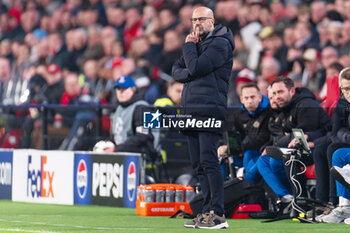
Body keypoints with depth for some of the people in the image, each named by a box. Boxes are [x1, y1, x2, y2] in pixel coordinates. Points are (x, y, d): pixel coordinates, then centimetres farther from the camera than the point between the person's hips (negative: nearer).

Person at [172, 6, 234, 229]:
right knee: (199, 165, 8)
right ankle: (208, 211, 12)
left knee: (209, 161, -15)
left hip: (210, 110, -9)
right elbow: (177, 71, 16)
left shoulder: (219, 43, -5)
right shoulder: (197, 43, 23)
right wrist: (188, 73, -5)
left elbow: (195, 67, -16)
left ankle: (218, 214, -17)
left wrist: (189, 46, 0)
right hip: (192, 110, 9)